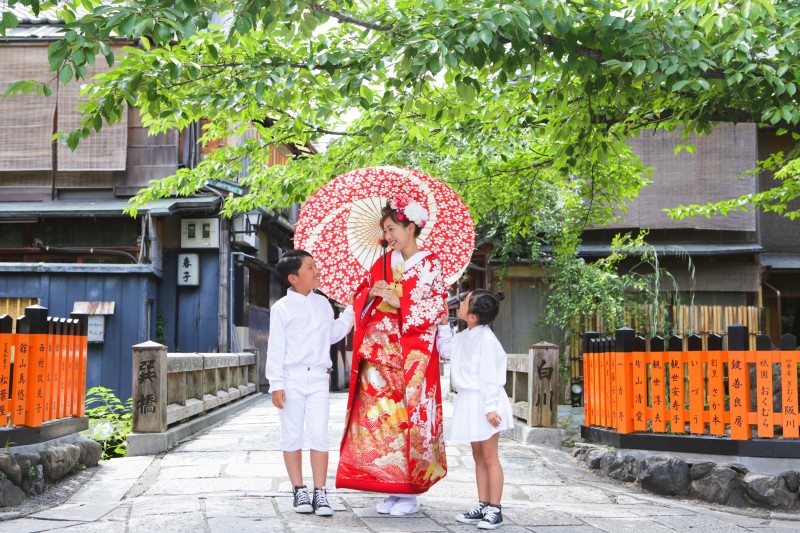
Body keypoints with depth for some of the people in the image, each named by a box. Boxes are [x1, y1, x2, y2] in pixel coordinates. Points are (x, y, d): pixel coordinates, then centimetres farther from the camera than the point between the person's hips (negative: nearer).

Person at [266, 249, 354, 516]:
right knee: (292, 434, 4)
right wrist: (276, 385, -9)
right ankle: (299, 491, 14)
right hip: (292, 377, -3)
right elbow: (276, 349, -5)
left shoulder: (322, 303, 12)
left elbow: (333, 334, 24)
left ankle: (320, 493, 2)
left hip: (319, 377, 3)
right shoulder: (282, 308, -3)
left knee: (319, 434, -2)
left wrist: (351, 311, 18)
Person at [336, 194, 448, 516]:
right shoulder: (382, 264, 14)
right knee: (379, 418, 1)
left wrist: (397, 301, -12)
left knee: (409, 417, -6)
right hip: (378, 354, 5)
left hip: (412, 354, -5)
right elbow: (360, 300, 15)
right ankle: (391, 489, 10)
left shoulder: (429, 265, 0)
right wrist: (371, 294, -6)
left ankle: (409, 492, 3)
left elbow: (434, 310, -6)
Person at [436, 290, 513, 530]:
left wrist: (490, 408, -21)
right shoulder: (464, 337, 7)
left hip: (484, 402, -9)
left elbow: (490, 377, -21)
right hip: (469, 402, 9)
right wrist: (443, 325, 14)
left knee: (489, 457, -2)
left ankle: (494, 510, 6)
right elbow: (445, 350, 25)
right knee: (478, 456, 14)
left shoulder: (486, 339, -20)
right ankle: (483, 506, 22)